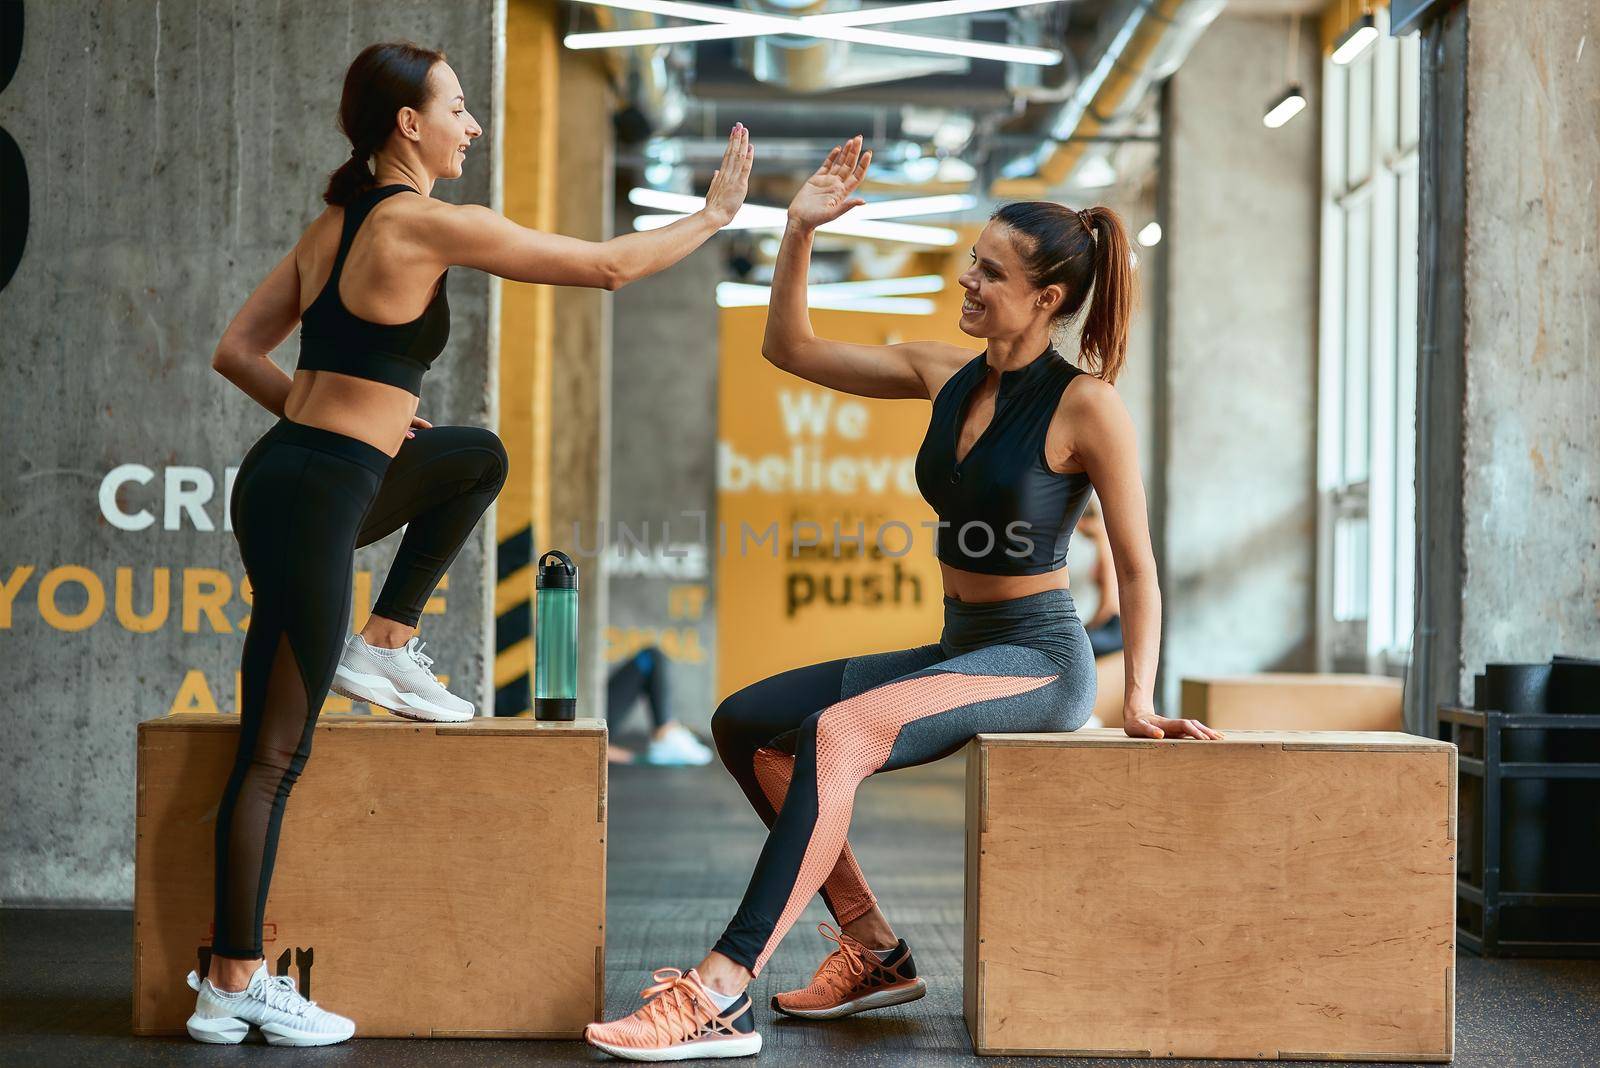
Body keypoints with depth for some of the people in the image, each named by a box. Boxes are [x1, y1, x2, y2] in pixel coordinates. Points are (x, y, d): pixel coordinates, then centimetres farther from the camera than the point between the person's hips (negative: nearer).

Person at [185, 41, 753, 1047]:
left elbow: (236, 350, 16)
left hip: (287, 466, 9)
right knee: (276, 754, -3)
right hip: (313, 501, -9)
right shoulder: (427, 224, -12)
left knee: (479, 456, 27)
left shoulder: (336, 222, 13)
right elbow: (607, 264, -9)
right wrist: (712, 216, 5)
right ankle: (233, 985, 5)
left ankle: (384, 644, 23)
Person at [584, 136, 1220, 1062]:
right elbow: (790, 349, 12)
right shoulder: (944, 375, 7)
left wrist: (1140, 699, -14)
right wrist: (802, 231, 1)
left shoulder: (1085, 405, -12)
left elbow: (1137, 565, -8)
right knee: (746, 725, 0)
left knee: (836, 733, -31)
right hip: (956, 650, 8)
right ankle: (875, 949, 2)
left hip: (1039, 662, -8)